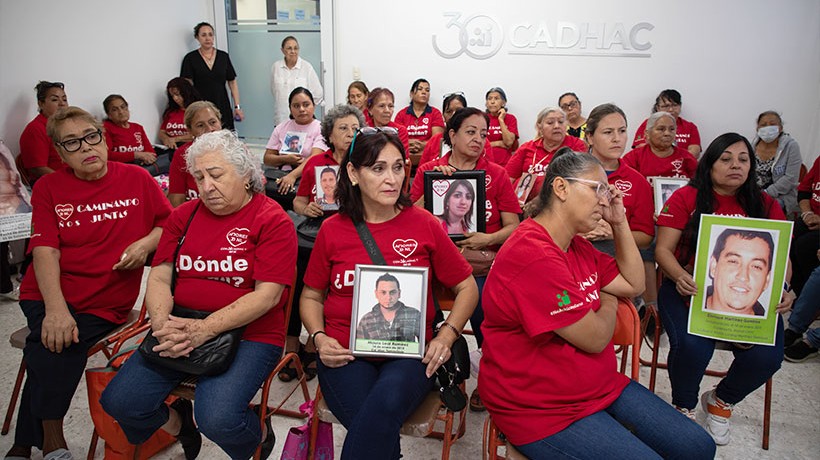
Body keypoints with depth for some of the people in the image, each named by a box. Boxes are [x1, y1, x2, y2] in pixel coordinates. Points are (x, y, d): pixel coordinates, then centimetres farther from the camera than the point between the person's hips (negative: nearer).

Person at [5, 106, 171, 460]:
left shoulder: (137, 179, 6)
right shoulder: (48, 187, 6)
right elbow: (44, 250, -6)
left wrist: (147, 243, -10)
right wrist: (55, 309, -20)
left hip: (105, 304, -1)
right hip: (49, 294, 1)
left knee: (53, 349, -21)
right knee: (55, 338, -27)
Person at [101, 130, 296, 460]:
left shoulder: (273, 220, -6)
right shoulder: (184, 216, 13)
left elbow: (267, 295, -14)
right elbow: (159, 277, 8)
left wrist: (204, 329, -22)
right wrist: (162, 323, -13)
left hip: (248, 335, -5)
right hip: (180, 332, 6)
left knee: (217, 419, -26)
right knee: (119, 401, -10)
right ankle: (178, 422, 23)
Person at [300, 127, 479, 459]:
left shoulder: (424, 224, 2)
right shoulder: (332, 230, 5)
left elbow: (466, 288, 9)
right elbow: (311, 296, 16)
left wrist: (446, 337, -6)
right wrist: (319, 337, -3)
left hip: (410, 352, 0)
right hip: (345, 352, 1)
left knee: (385, 405, -33)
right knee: (376, 428, -29)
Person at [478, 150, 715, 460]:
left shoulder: (576, 245, 6)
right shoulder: (533, 256, -27)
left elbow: (634, 284, 14)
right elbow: (595, 339, -21)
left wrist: (620, 223, 5)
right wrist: (608, 304, 1)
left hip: (603, 387, 10)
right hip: (545, 411, -9)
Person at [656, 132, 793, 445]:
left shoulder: (767, 206, 11)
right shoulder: (686, 197, 2)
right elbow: (663, 249, -4)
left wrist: (781, 291, -14)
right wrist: (681, 277, -24)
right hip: (690, 290, -3)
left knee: (767, 357, -21)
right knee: (692, 346, -30)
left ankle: (721, 401, 15)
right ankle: (684, 407, 7)